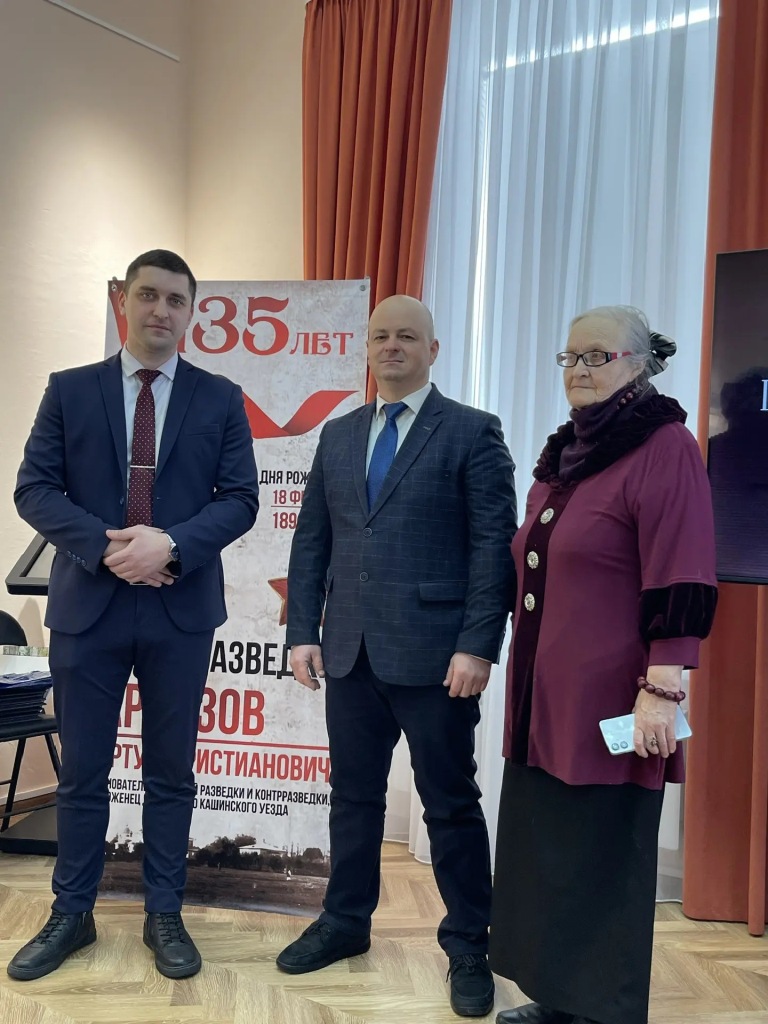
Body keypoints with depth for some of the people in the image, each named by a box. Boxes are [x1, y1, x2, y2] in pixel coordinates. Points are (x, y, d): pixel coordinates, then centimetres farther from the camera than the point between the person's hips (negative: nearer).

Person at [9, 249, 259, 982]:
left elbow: (239, 499, -2)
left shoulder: (220, 399, 4)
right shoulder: (69, 390, 4)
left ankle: (164, 915, 25)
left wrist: (171, 544, -18)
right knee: (82, 771, 10)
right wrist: (105, 545, -15)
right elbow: (34, 488, -1)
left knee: (170, 770, 10)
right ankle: (72, 914, 27)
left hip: (181, 610, 0)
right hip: (87, 604, 0)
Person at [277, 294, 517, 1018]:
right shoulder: (338, 435, 13)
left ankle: (468, 946, 22)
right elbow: (311, 543, 13)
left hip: (434, 653, -4)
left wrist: (478, 646, -15)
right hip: (350, 653, 5)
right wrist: (302, 631, 5)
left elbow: (494, 545, -8)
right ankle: (346, 922, 33)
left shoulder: (472, 433, -2)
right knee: (353, 795, 16)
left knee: (450, 803, 6)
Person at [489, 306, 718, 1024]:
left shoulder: (665, 448, -10)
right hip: (546, 698, 8)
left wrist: (661, 690, -22)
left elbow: (680, 586, -17)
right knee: (543, 855, 14)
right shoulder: (565, 452, 14)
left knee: (602, 864, 4)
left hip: (611, 705, -8)